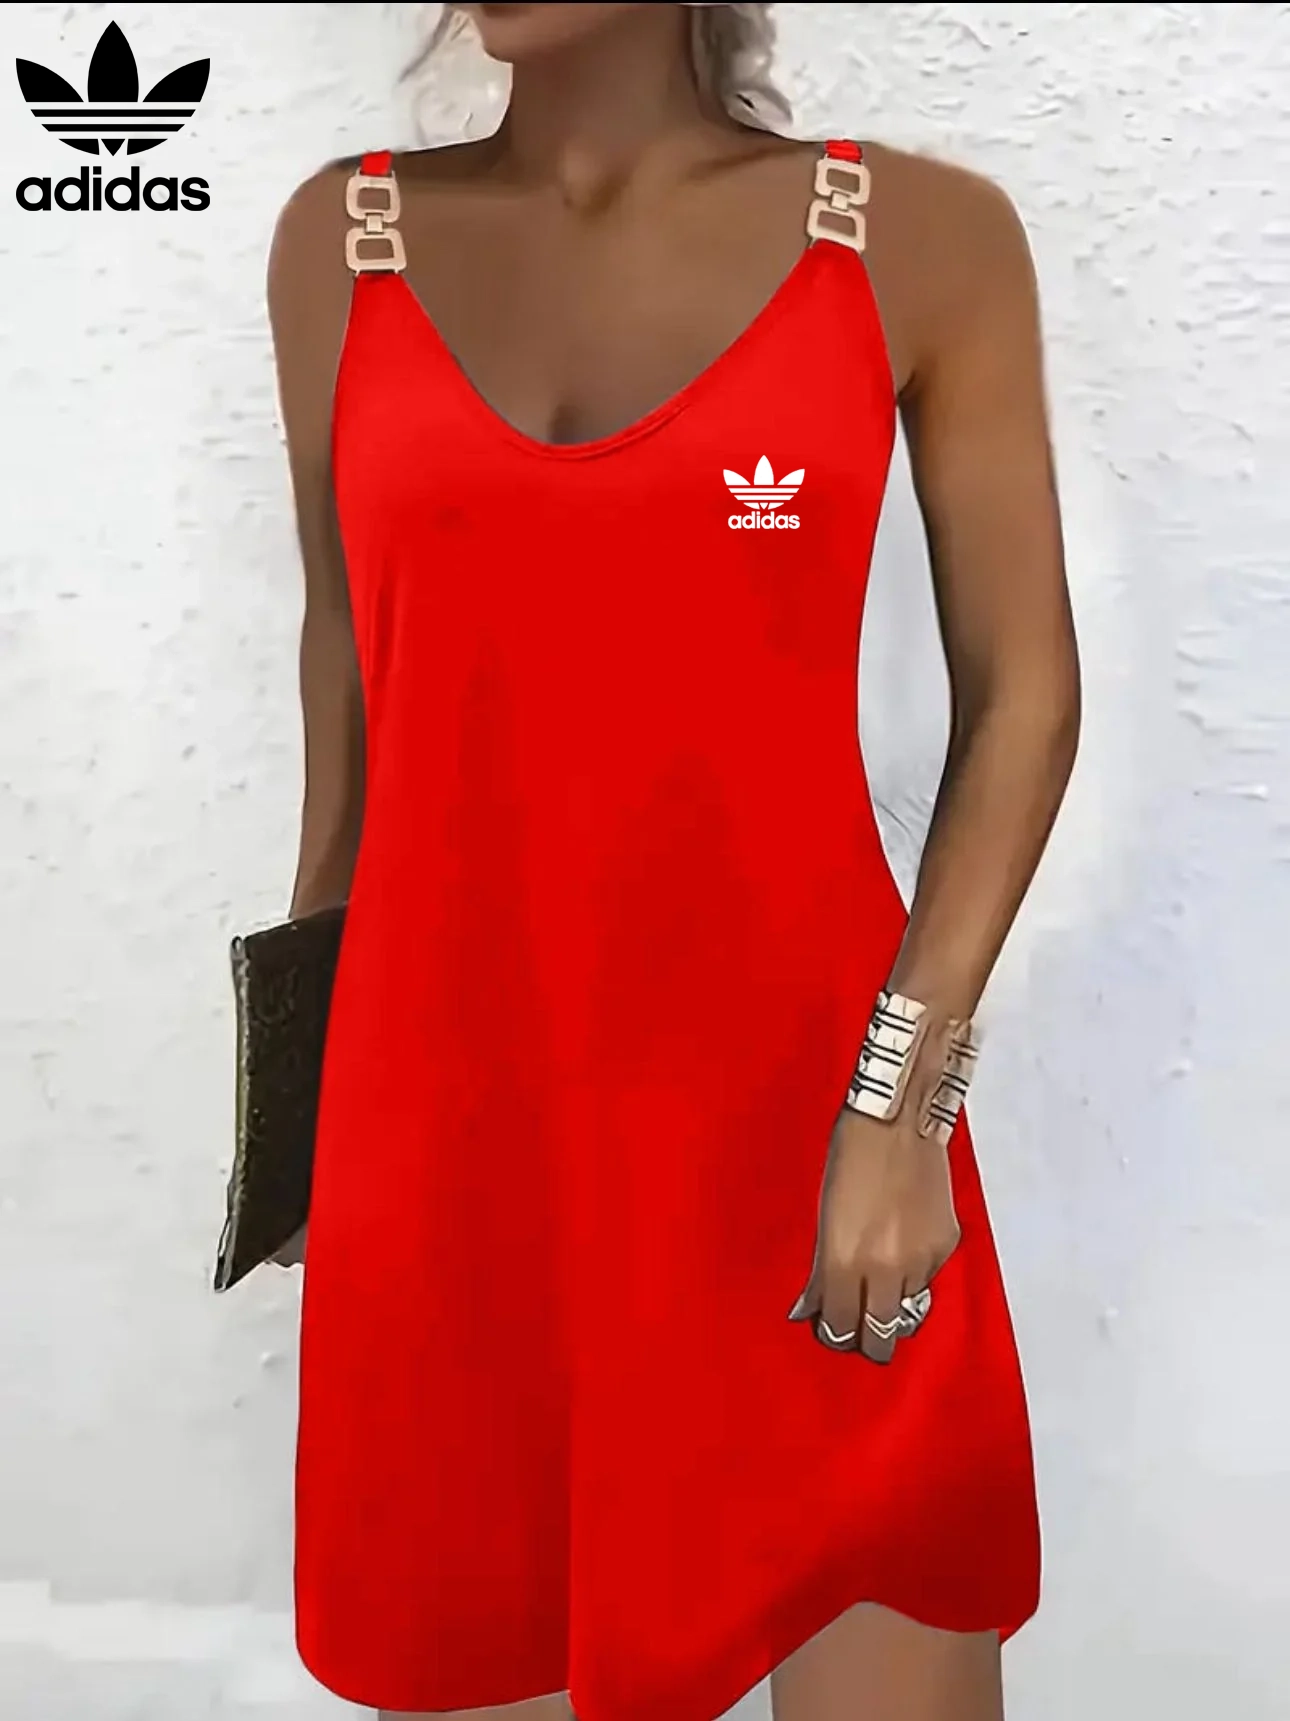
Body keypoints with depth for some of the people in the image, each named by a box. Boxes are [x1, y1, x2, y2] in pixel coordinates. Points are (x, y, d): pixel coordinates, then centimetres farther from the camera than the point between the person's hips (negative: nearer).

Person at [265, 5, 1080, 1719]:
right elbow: (349, 644, 14)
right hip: (444, 1101, 3)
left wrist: (901, 1094, -10)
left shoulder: (923, 234, 2)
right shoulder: (341, 239, 9)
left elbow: (1023, 692, -1)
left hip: (798, 1086, -1)